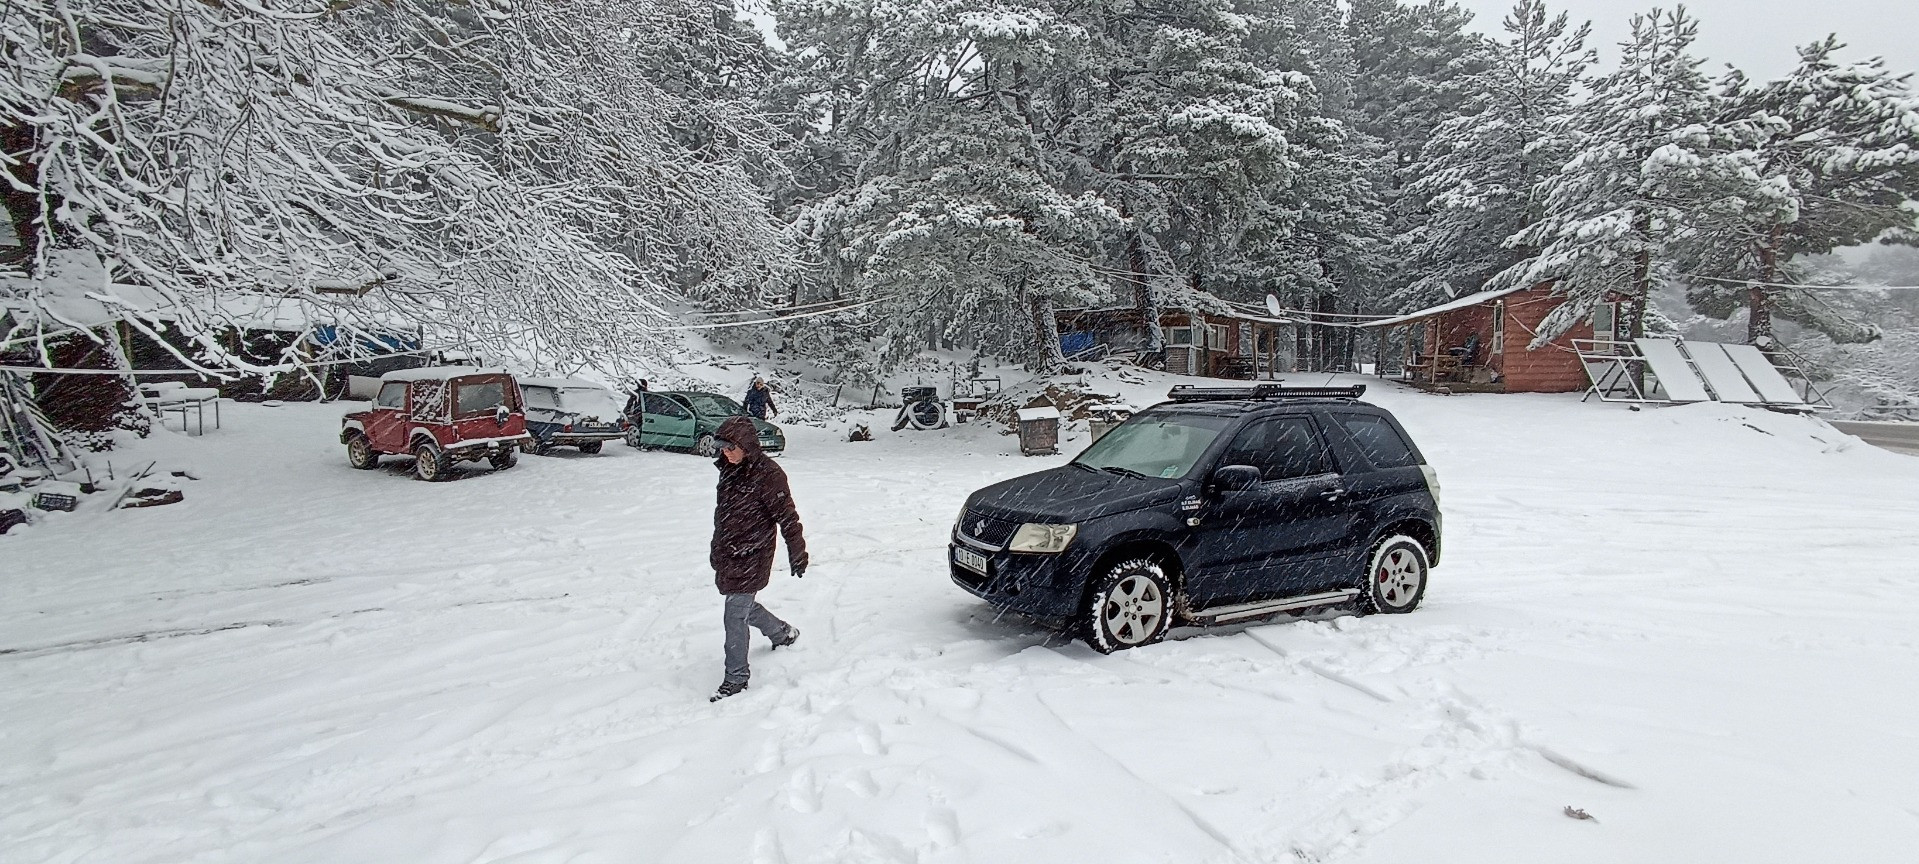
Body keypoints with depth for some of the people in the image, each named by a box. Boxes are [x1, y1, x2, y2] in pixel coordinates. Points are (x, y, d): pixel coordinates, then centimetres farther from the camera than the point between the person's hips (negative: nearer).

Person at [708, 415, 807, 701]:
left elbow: (787, 516, -15)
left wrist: (797, 554, -11)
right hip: (727, 555, 8)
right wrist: (717, 549, 26)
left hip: (751, 558, -8)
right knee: (744, 607, 21)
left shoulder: (768, 474, -19)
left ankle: (736, 677, 11)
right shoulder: (729, 470, 6)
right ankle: (783, 633, 47)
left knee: (735, 616, -4)